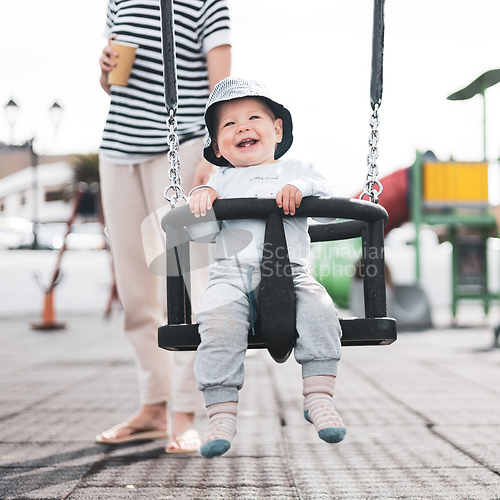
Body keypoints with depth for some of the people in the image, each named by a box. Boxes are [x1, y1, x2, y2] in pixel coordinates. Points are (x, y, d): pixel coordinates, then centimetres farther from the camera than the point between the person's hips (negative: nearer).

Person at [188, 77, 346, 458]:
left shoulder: (297, 171, 24)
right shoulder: (221, 181, 25)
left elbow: (330, 203, 6)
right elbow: (200, 233, 14)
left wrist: (299, 188, -12)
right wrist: (201, 199, -4)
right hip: (232, 273, 0)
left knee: (319, 309, -29)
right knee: (219, 322, -29)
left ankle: (319, 398, -21)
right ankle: (222, 414, -24)